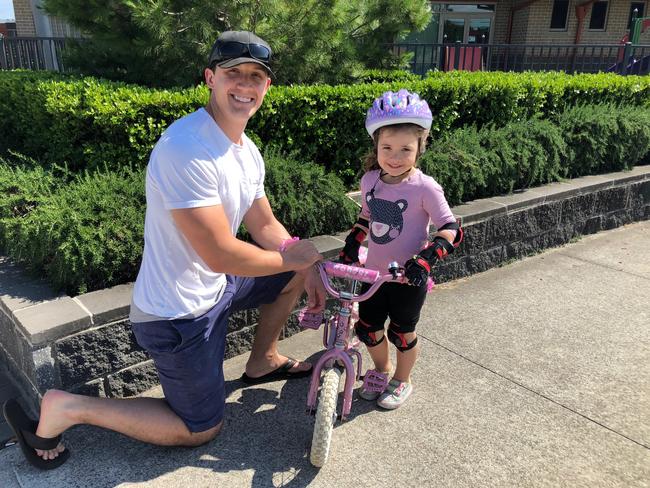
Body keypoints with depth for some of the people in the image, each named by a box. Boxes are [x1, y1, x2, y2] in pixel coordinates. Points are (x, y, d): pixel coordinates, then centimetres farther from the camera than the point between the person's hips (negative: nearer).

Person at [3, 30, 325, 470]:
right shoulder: (186, 149, -29)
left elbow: (266, 226, 12)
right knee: (202, 429, 8)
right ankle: (66, 409, 12)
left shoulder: (247, 151, 2)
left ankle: (262, 362, 36)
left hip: (213, 285, 9)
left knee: (298, 272, 18)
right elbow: (221, 255, -30)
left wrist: (307, 270, 1)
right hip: (179, 313, -9)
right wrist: (290, 257, -15)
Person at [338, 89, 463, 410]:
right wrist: (351, 246, 8)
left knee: (402, 333, 12)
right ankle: (381, 369, 44)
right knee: (367, 328, 15)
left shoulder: (424, 187, -20)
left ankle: (402, 380, 39)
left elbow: (452, 231, -18)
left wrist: (426, 258, -30)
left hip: (408, 278, -4)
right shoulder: (370, 179, -4)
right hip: (373, 272, 5)